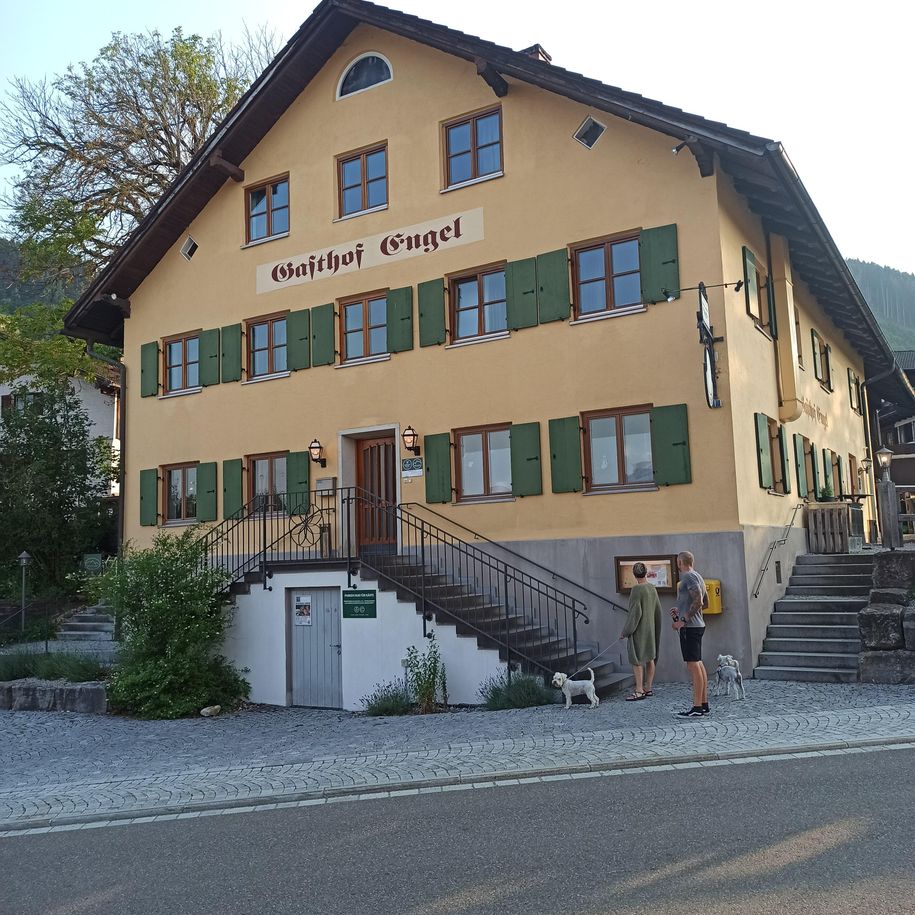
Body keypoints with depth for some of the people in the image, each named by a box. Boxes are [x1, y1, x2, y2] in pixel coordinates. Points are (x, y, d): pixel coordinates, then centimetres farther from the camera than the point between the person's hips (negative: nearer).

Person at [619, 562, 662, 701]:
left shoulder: (636, 589, -16)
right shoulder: (653, 588, 5)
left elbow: (635, 612, -19)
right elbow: (658, 610, 11)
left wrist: (626, 631, -13)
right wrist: (656, 629, 22)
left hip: (639, 630, -8)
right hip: (651, 629, 8)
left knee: (636, 660, -5)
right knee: (650, 658, 12)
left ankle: (639, 691, -7)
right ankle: (648, 688, 18)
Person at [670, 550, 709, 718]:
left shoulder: (689, 577, -12)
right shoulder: (698, 577, 18)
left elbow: (698, 601, -22)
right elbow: (705, 603, 23)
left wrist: (683, 620, -20)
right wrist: (681, 610, 24)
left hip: (690, 627, -10)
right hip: (698, 625, 10)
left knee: (693, 665, -9)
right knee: (698, 664, 12)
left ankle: (697, 708, -9)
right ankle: (704, 704, 17)